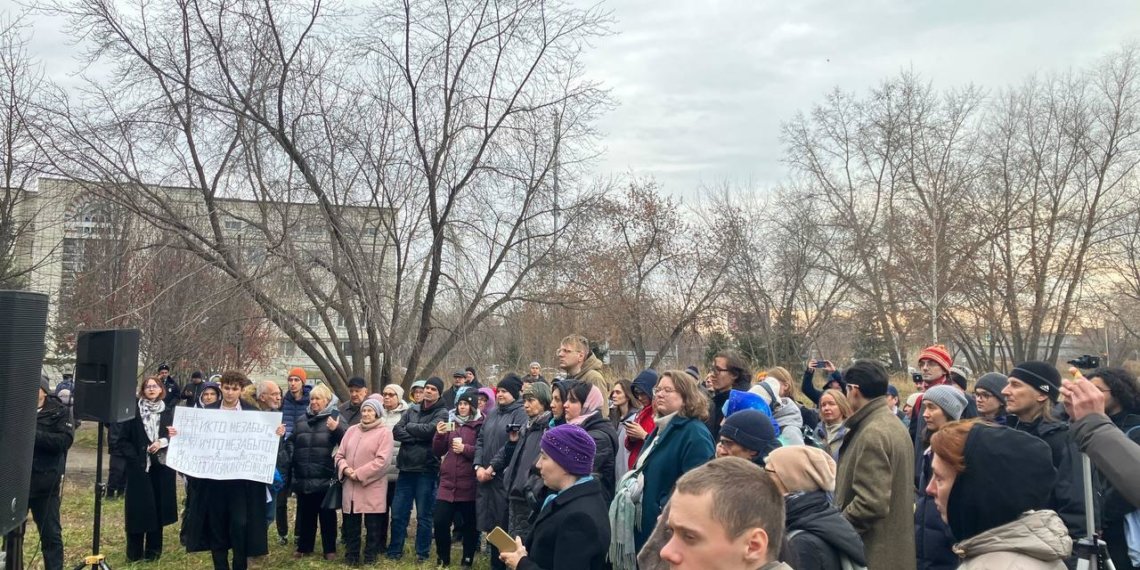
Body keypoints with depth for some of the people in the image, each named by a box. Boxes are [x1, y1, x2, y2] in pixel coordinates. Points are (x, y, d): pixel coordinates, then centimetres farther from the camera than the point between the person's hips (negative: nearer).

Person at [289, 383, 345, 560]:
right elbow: (291, 441, 25)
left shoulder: (335, 417, 1)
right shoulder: (302, 420, 14)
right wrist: (292, 457, 10)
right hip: (303, 476, 4)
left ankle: (330, 549, 13)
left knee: (327, 514, 4)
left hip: (325, 477, -4)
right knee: (305, 513, 14)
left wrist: (336, 429, -23)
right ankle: (304, 547, 26)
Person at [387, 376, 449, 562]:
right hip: (406, 468, 4)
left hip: (426, 470, -4)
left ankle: (422, 553, 16)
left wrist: (409, 427, -3)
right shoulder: (412, 410, 12)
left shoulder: (442, 413, -2)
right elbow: (396, 431, 0)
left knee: (424, 515, 4)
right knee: (398, 513, 8)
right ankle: (394, 551, 21)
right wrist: (418, 437, -13)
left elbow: (429, 430, -19)